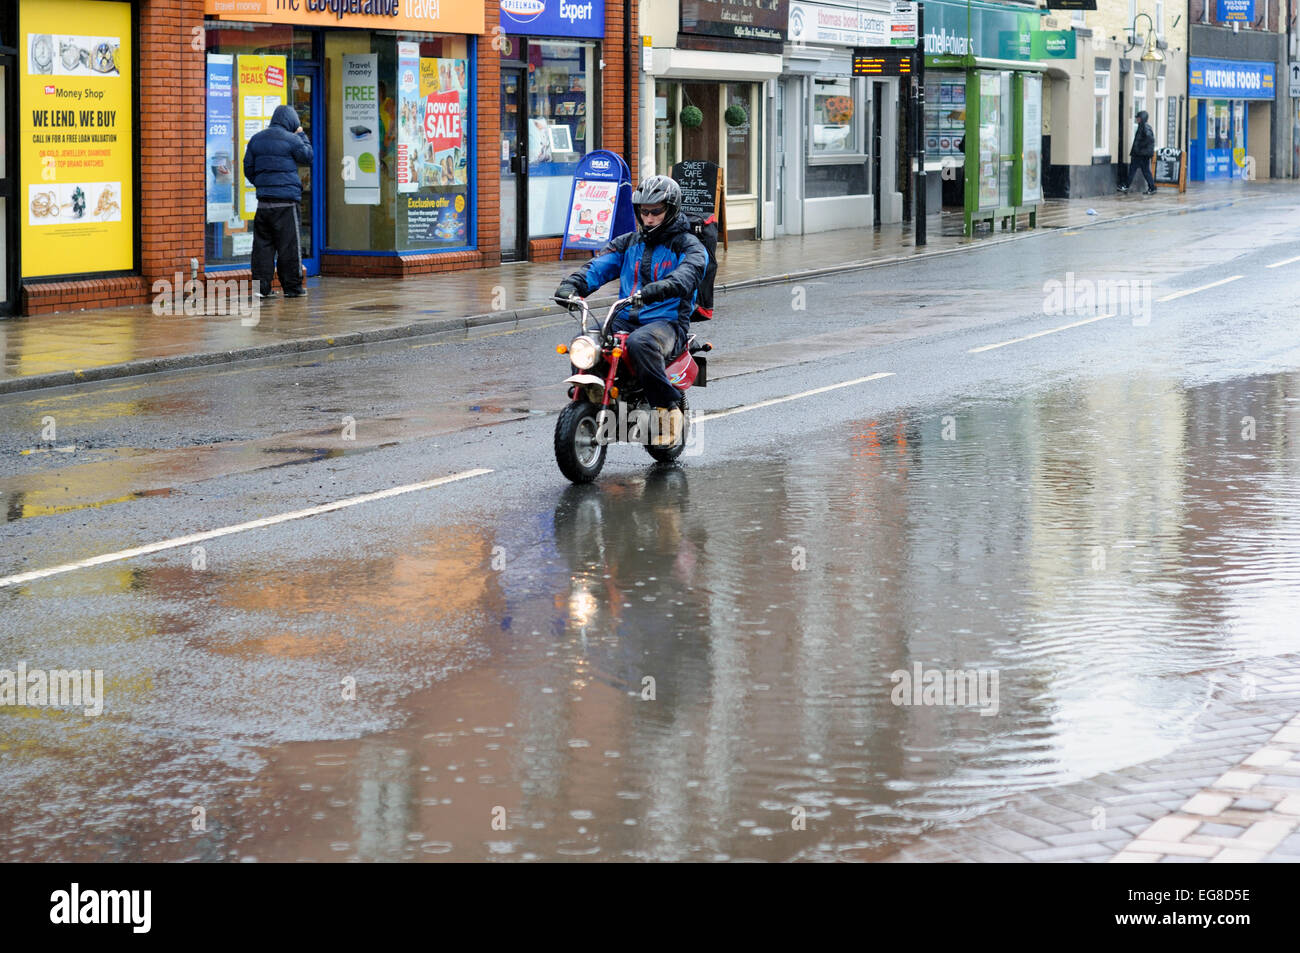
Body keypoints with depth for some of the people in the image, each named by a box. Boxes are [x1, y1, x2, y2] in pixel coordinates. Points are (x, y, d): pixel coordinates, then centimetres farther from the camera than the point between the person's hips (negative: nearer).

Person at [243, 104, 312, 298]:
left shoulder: (256, 139, 10)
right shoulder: (291, 139, -7)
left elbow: (248, 169, 12)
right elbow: (308, 157, 7)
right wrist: (302, 135, 15)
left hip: (263, 200, 5)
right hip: (286, 201, -5)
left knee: (262, 244, 6)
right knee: (289, 245, 1)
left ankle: (261, 287, 3)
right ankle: (292, 287, 5)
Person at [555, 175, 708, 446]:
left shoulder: (688, 245, 3)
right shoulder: (628, 242, 20)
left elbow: (687, 275, -19)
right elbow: (600, 266, 5)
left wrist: (657, 289, -41)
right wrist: (572, 284, -17)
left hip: (668, 322, -5)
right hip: (626, 319, 5)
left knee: (640, 343, -39)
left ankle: (669, 407, -27)